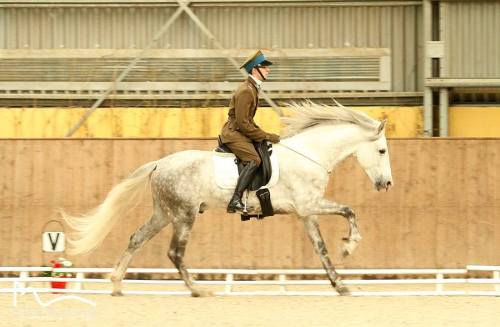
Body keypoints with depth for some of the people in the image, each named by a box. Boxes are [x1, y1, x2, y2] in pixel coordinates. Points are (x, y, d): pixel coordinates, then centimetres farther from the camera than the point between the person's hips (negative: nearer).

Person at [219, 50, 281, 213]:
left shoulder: (252, 88, 15)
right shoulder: (246, 91, -18)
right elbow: (242, 123, -22)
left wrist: (263, 134, 12)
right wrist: (265, 136, -16)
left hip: (241, 132, 11)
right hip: (233, 134, -11)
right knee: (254, 160, -28)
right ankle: (235, 201, -35)